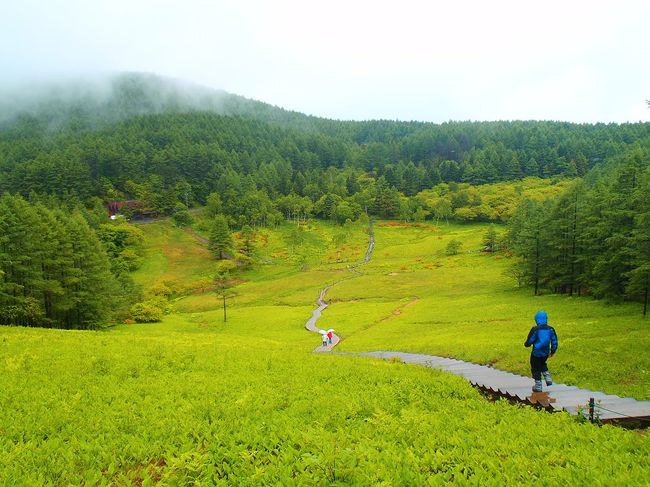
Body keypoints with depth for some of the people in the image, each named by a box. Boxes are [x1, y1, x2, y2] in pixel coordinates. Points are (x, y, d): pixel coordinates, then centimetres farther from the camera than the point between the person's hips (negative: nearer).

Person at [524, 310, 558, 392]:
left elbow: (529, 341, -11)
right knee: (542, 364, 31)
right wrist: (553, 351, 17)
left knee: (536, 369, 9)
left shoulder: (535, 329, -17)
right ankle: (548, 378, 14)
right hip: (546, 353, 5)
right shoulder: (550, 329, -3)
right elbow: (554, 341, 4)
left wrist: (526, 344, 12)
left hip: (536, 353, -5)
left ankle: (538, 386, 13)